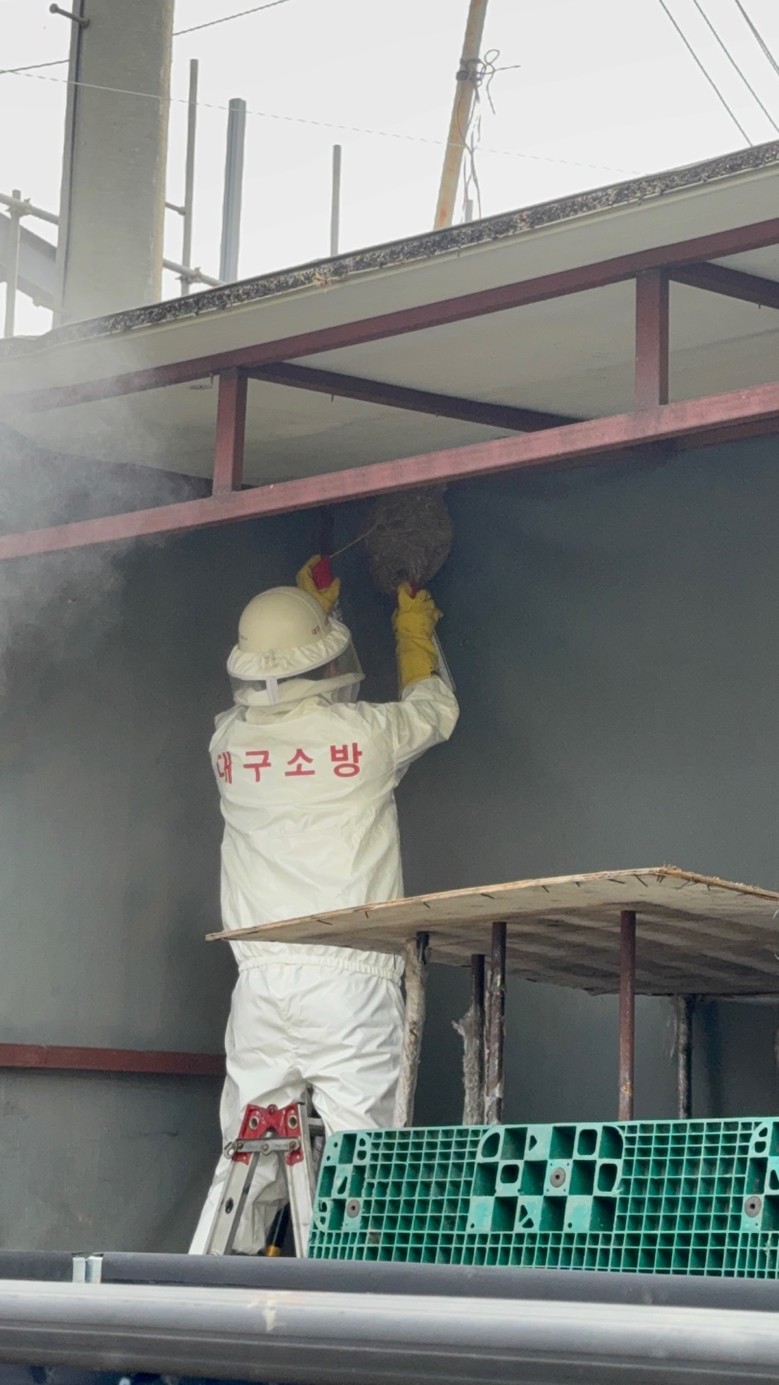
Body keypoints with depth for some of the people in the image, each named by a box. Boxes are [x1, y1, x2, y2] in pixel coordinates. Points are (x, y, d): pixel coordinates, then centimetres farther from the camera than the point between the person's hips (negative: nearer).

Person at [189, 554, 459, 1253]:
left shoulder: (231, 740, 8)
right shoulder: (366, 731, -2)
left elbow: (279, 697, 33)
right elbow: (436, 708, 22)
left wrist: (309, 607, 46)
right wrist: (415, 631, 40)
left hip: (260, 978, 4)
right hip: (349, 979, -4)